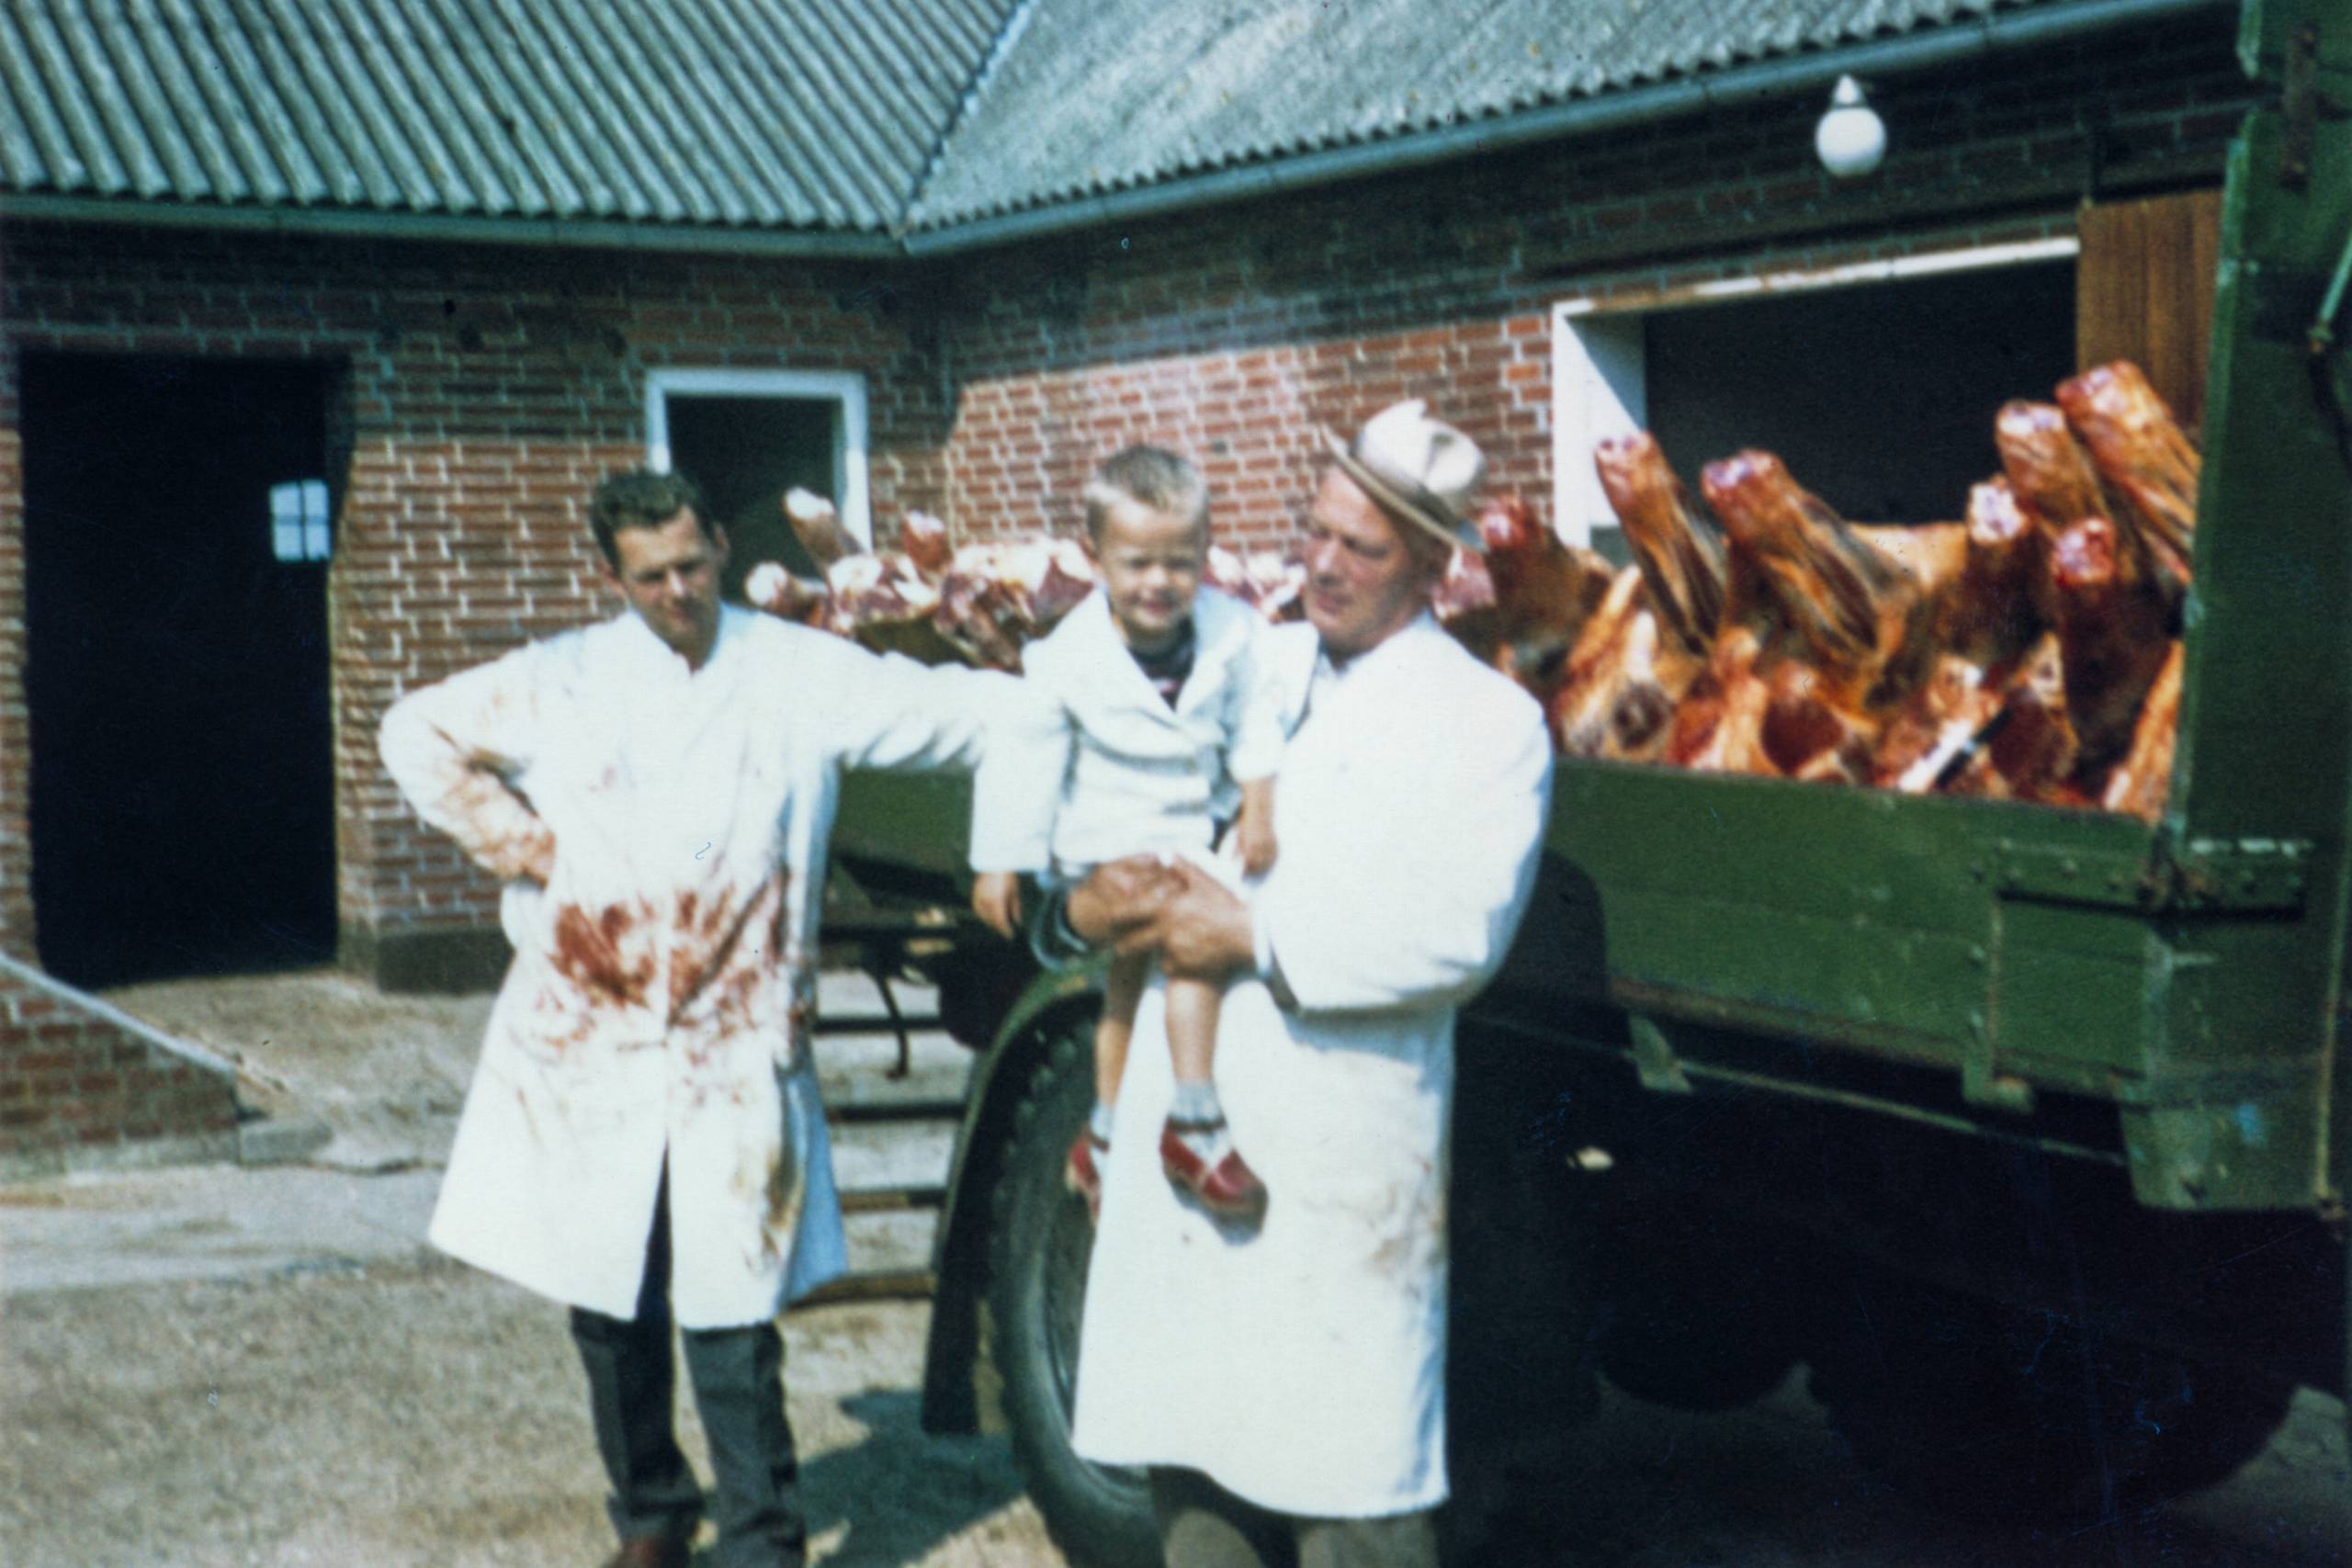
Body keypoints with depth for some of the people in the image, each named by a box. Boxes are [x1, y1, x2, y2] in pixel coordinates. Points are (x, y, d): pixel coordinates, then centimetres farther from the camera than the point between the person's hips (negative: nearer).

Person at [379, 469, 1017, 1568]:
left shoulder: (801, 675, 2)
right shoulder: (565, 680, 6)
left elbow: (953, 713, -1)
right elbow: (419, 733, 16)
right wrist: (518, 844, 6)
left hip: (734, 1050, -2)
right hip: (586, 1042, 2)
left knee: (731, 1313, -4)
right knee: (608, 1305, 11)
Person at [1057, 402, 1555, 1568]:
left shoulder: (1487, 721, -2)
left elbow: (1458, 936, -14)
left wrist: (1259, 939, -16)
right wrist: (1083, 903, -5)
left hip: (1344, 1151, -5)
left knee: (1345, 1472, -2)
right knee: (1191, 1449, 12)